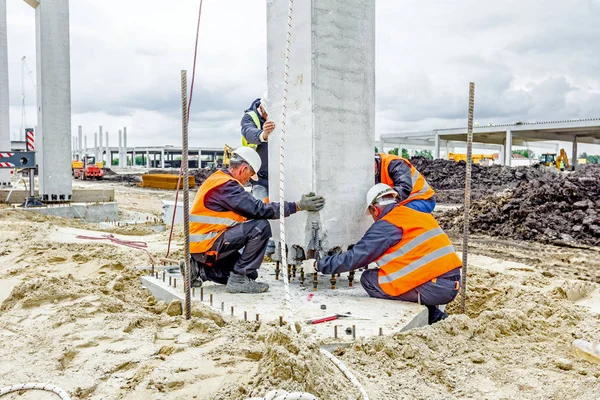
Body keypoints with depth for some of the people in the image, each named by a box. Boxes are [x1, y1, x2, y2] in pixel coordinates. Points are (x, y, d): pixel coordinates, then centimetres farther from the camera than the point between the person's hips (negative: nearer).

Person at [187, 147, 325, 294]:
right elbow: (257, 209, -23)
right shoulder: (226, 185, -18)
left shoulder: (218, 179, 14)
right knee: (261, 227, -21)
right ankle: (238, 279, -13)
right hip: (206, 243, -11)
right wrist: (298, 206, -21)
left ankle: (197, 268, 15)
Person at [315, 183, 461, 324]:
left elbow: (355, 258, -5)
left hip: (433, 288, -8)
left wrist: (320, 265, 8)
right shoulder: (419, 215, 16)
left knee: (368, 279, 1)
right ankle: (434, 314, 12)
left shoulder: (386, 225, -7)